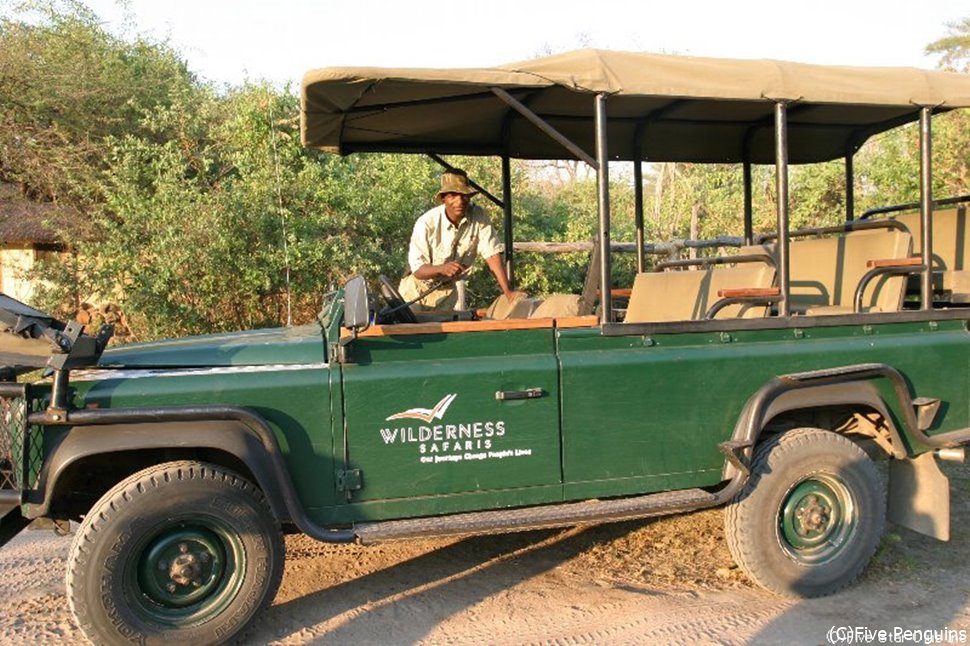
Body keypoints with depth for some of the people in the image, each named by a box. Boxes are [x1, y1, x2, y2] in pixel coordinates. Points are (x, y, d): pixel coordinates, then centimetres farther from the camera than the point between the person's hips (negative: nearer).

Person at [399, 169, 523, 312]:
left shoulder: (479, 216, -17)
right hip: (419, 287, -2)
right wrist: (442, 268, -42)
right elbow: (417, 269, -22)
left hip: (450, 288, 2)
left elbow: (492, 254, -18)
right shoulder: (426, 223, -25)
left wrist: (508, 291, -27)